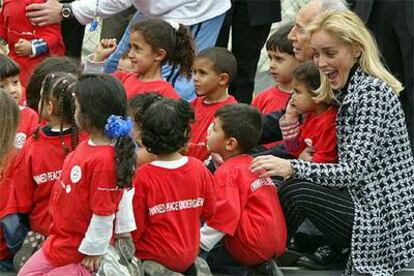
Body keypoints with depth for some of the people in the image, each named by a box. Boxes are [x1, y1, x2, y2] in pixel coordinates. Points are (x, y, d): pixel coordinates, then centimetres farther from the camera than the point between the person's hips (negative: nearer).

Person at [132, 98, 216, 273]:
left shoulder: (142, 177, -18)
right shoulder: (199, 169, -8)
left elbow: (135, 229, -12)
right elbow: (208, 212, 4)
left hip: (154, 257, -5)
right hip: (189, 256, 5)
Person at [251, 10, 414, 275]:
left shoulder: (373, 92, -15)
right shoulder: (348, 91, 14)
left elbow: (354, 170, -23)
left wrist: (292, 168, -30)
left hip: (383, 221, -10)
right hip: (366, 205, 10)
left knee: (297, 191, -19)